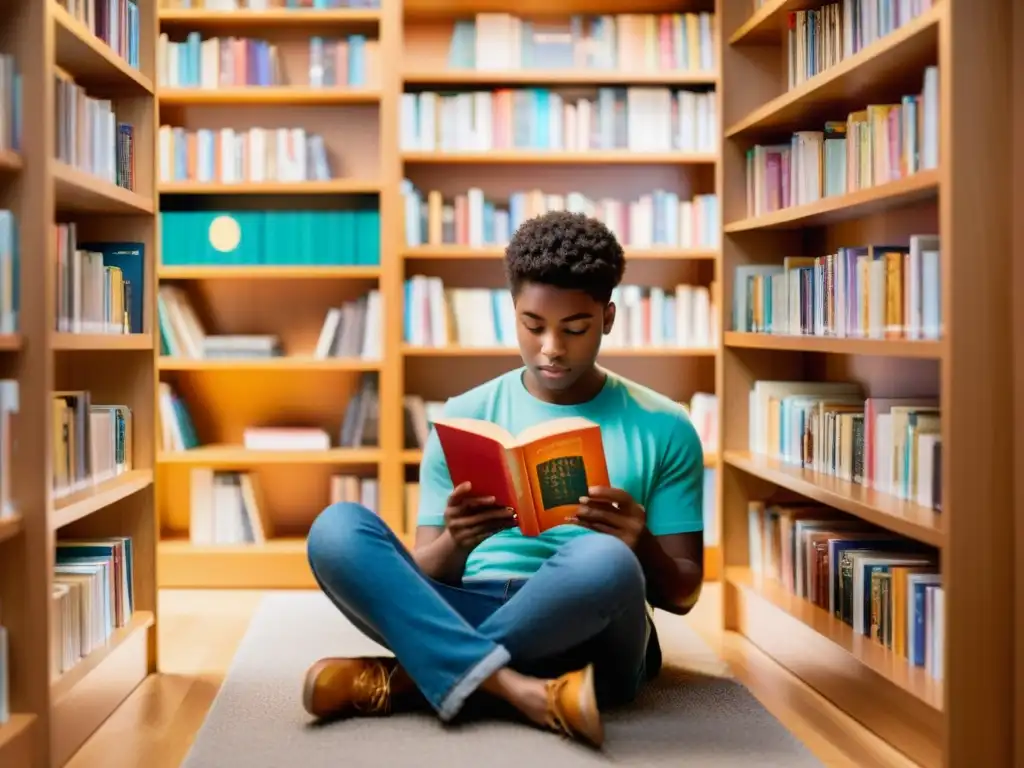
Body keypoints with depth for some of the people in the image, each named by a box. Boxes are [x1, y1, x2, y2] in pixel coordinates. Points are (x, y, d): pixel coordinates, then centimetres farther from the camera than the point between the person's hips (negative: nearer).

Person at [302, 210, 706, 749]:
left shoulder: (662, 428, 6)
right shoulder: (465, 416, 10)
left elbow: (682, 594, 6)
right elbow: (424, 577, 7)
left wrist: (640, 546, -16)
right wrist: (455, 542, -16)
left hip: (587, 640, -2)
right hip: (464, 620, 2)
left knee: (603, 560, -37)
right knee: (335, 529, -22)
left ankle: (404, 678, -20)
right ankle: (521, 692, -32)